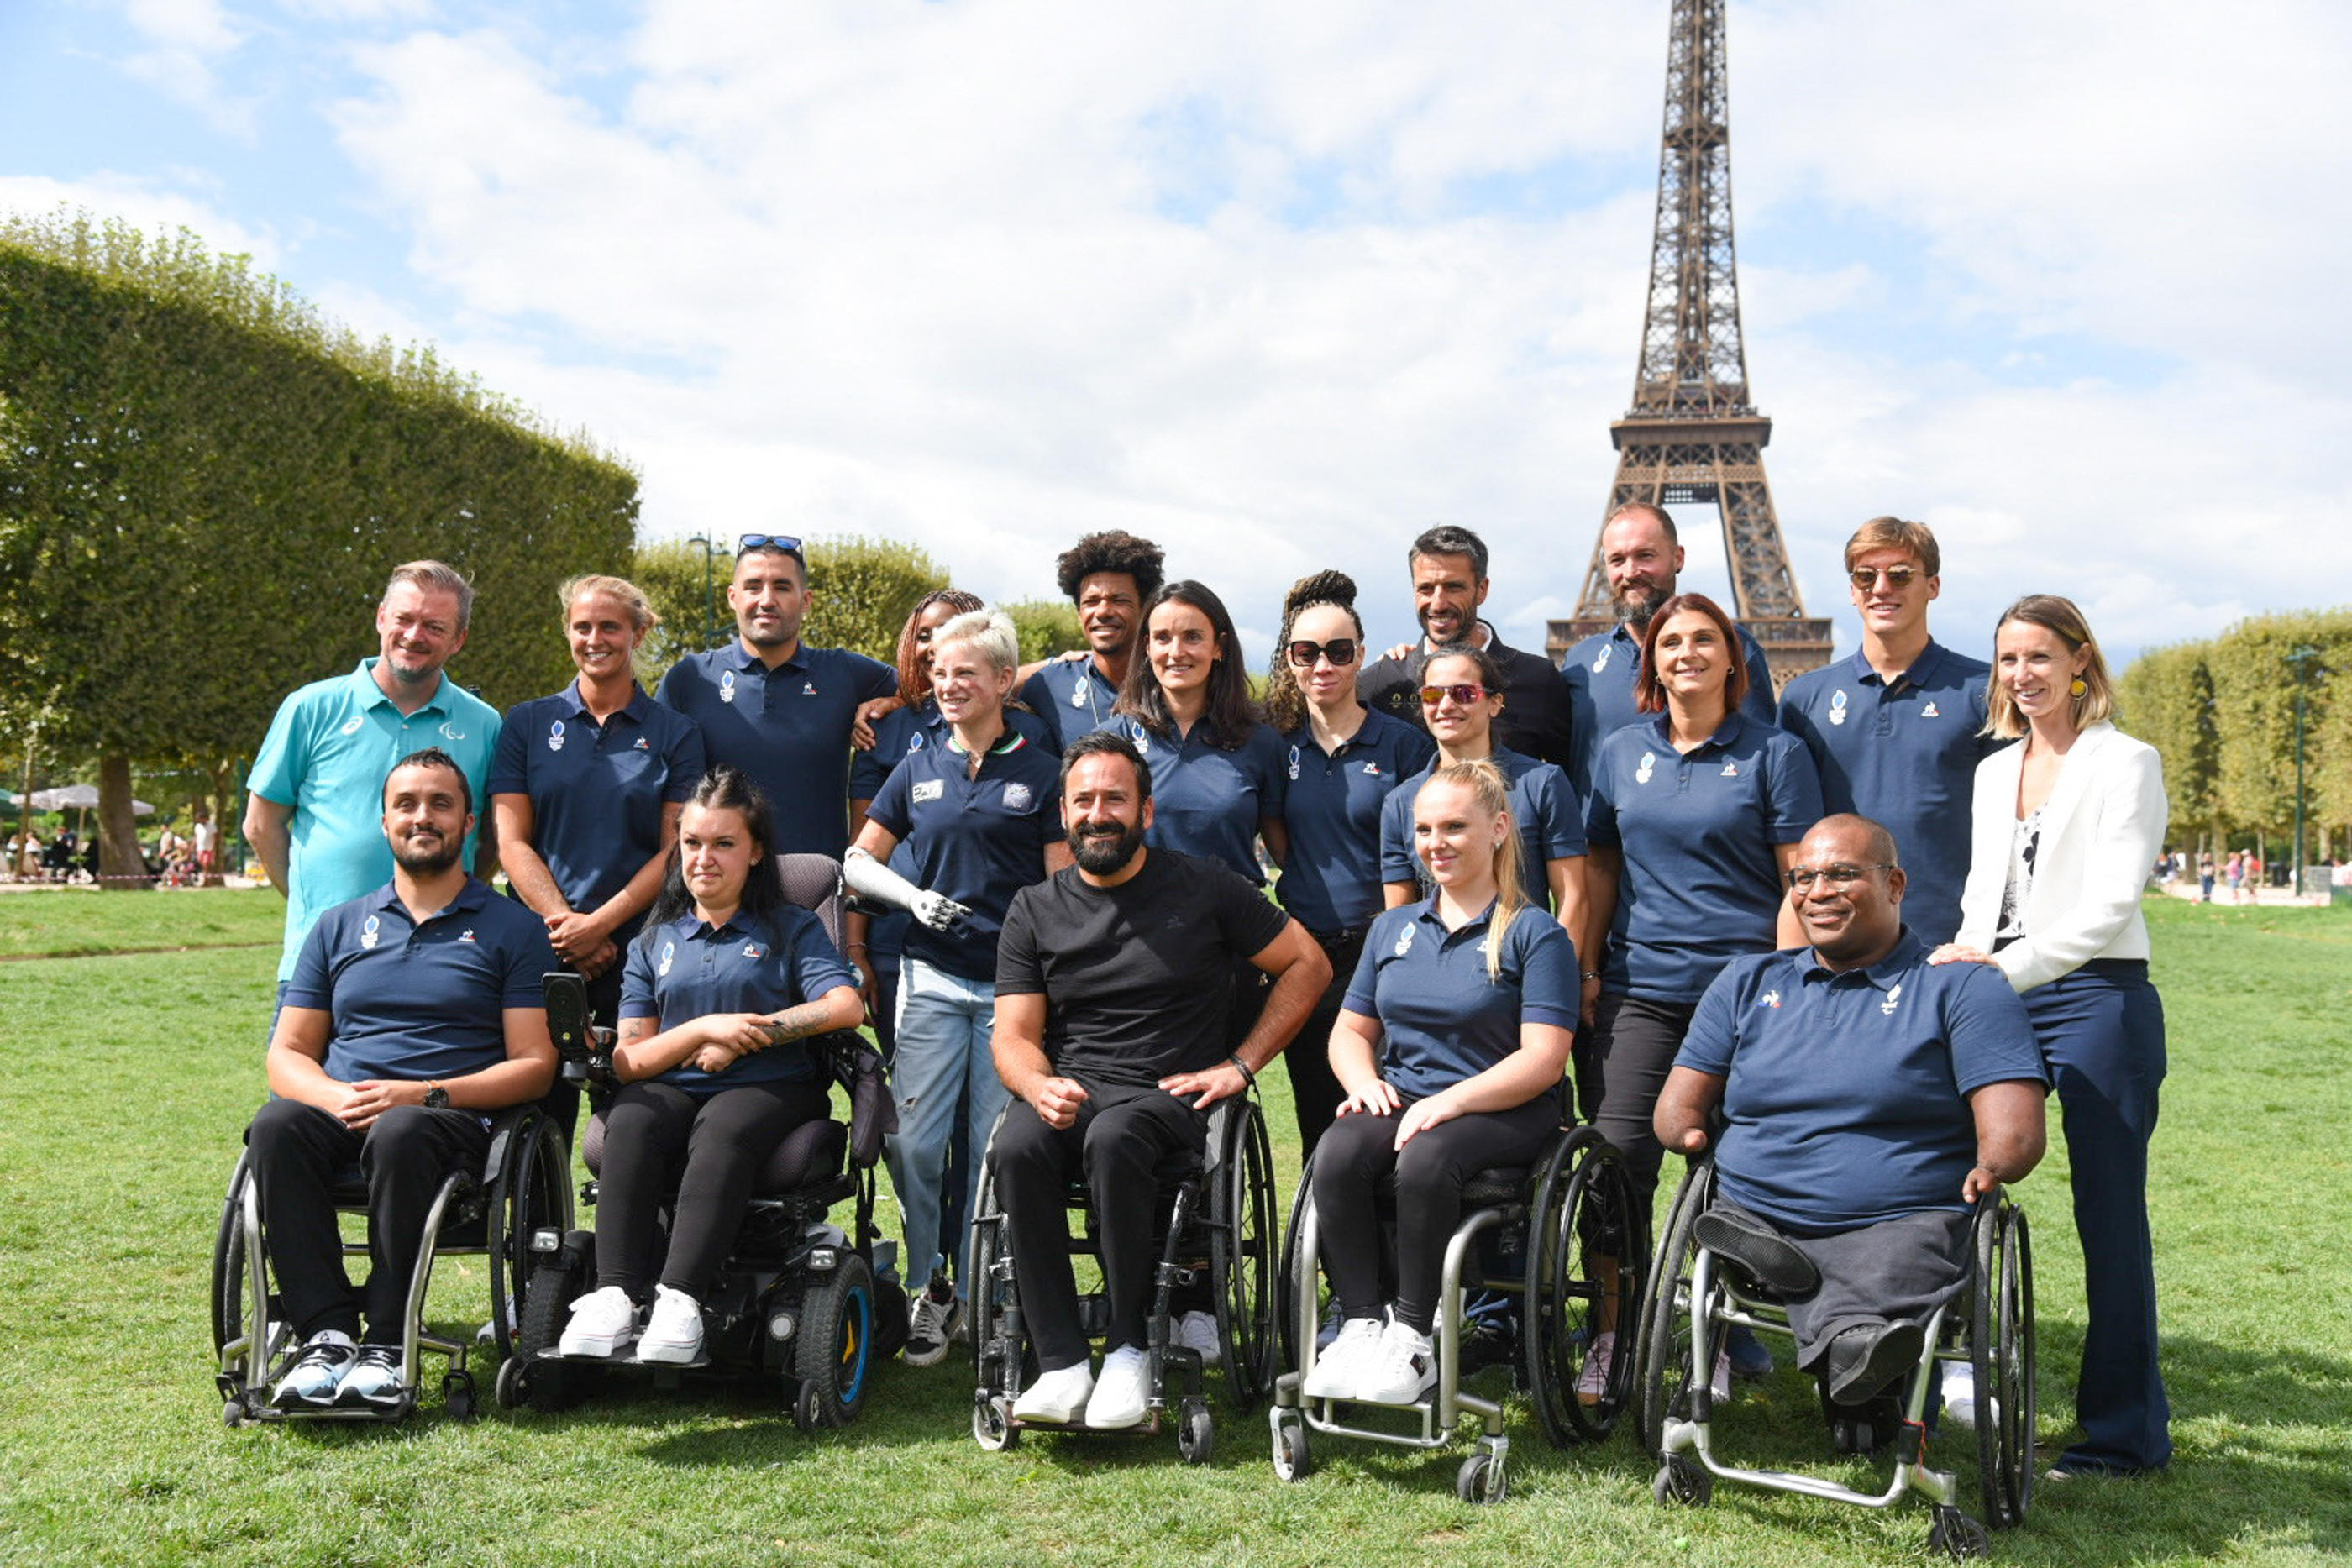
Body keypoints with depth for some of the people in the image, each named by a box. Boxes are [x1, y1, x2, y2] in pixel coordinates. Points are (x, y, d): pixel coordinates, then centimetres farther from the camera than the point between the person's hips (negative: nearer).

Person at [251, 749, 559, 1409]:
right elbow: (287, 1053, 16)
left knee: (401, 1134, -37)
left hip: (456, 1115, -3)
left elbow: (534, 1064, 2)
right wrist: (335, 1096, -8)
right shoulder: (338, 926, 22)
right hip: (339, 1111, 4)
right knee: (276, 1127, -30)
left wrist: (426, 1093, -13)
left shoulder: (513, 929, 10)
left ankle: (386, 1344, -29)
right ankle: (326, 1336, -30)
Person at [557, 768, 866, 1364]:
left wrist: (743, 1034, -6)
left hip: (770, 1090, -2)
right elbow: (627, 1061, 10)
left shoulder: (792, 929, 15)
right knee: (630, 1121, -33)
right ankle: (616, 1296, -40)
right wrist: (704, 1029, -7)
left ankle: (681, 1300, -46)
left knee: (721, 1129, -37)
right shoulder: (653, 941, 21)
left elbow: (845, 1006, -5)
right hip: (671, 1089, 3)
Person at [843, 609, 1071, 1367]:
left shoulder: (1039, 771, 4)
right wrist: (914, 897, -5)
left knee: (998, 1148, 3)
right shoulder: (918, 768, 10)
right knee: (911, 1141, -5)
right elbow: (859, 861, 15)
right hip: (932, 977, 2)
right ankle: (928, 1286, 11)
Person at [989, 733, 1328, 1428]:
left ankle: (1129, 1347, -20)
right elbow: (1014, 1037, 6)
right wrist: (1040, 1087, -18)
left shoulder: (1202, 887, 5)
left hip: (1171, 1093, -2)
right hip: (1070, 1090, 3)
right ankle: (1062, 1364, -24)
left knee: (1113, 1141, -36)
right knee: (1017, 1148, -31)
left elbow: (1308, 965, 8)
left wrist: (1241, 1066, 0)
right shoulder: (1034, 910, 12)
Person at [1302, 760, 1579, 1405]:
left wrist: (1448, 1101, -21)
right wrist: (1364, 1079, -3)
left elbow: (1541, 1061, -9)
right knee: (1338, 1153, -29)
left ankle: (1413, 1337, -21)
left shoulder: (1535, 935, 1)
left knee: (1425, 1160, -36)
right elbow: (1350, 1031, 20)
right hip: (1397, 1101, 5)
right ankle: (1360, 1324, -20)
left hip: (1501, 1110, -4)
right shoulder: (1392, 928, 19)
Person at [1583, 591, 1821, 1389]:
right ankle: (1613, 1336, 8)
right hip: (1640, 986, 3)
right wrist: (1585, 965, 9)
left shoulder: (1774, 752, 2)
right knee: (1615, 1159, -4)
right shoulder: (1621, 752, 12)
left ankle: (1728, 1332, 20)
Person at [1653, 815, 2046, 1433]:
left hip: (1900, 1224, -3)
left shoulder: (1962, 989, 11)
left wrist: (1993, 1164, -20)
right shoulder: (1747, 982, 21)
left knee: (1888, 1277, -40)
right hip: (1751, 1222, 4)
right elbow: (1679, 1101, 17)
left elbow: (2014, 1128, 0)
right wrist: (1688, 1130, -4)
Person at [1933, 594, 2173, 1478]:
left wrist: (2007, 968, -23)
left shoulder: (2125, 763, -3)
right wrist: (1968, 962, -2)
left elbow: (2111, 905, -13)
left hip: (2098, 998, -6)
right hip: (2002, 1000, 6)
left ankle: (2125, 1431, 11)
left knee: (2108, 1215, 0)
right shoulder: (1993, 772, 16)